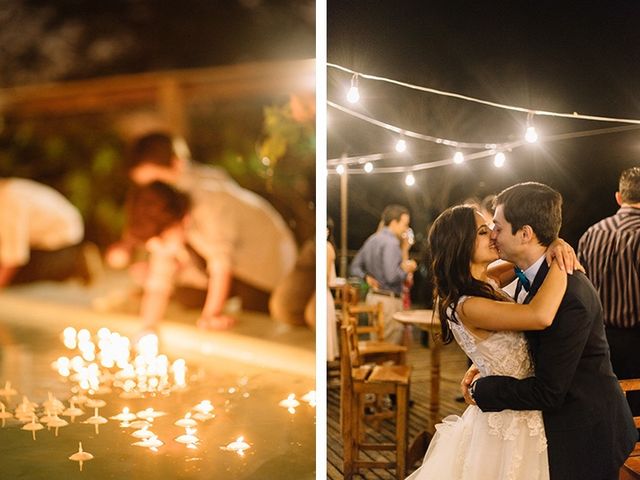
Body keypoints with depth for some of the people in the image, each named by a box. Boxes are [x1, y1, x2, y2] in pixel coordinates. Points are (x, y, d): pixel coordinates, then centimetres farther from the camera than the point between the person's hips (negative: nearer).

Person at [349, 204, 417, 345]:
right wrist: (407, 269, -8)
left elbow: (354, 267, 18)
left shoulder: (372, 239, 13)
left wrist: (367, 277, 5)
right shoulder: (391, 243, -16)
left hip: (373, 295, 10)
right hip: (388, 300, -10)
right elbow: (392, 276, -25)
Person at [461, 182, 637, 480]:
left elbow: (547, 392, -26)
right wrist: (488, 369, -5)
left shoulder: (570, 297, -30)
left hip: (584, 434, -8)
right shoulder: (532, 277, -1)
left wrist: (482, 388, -15)